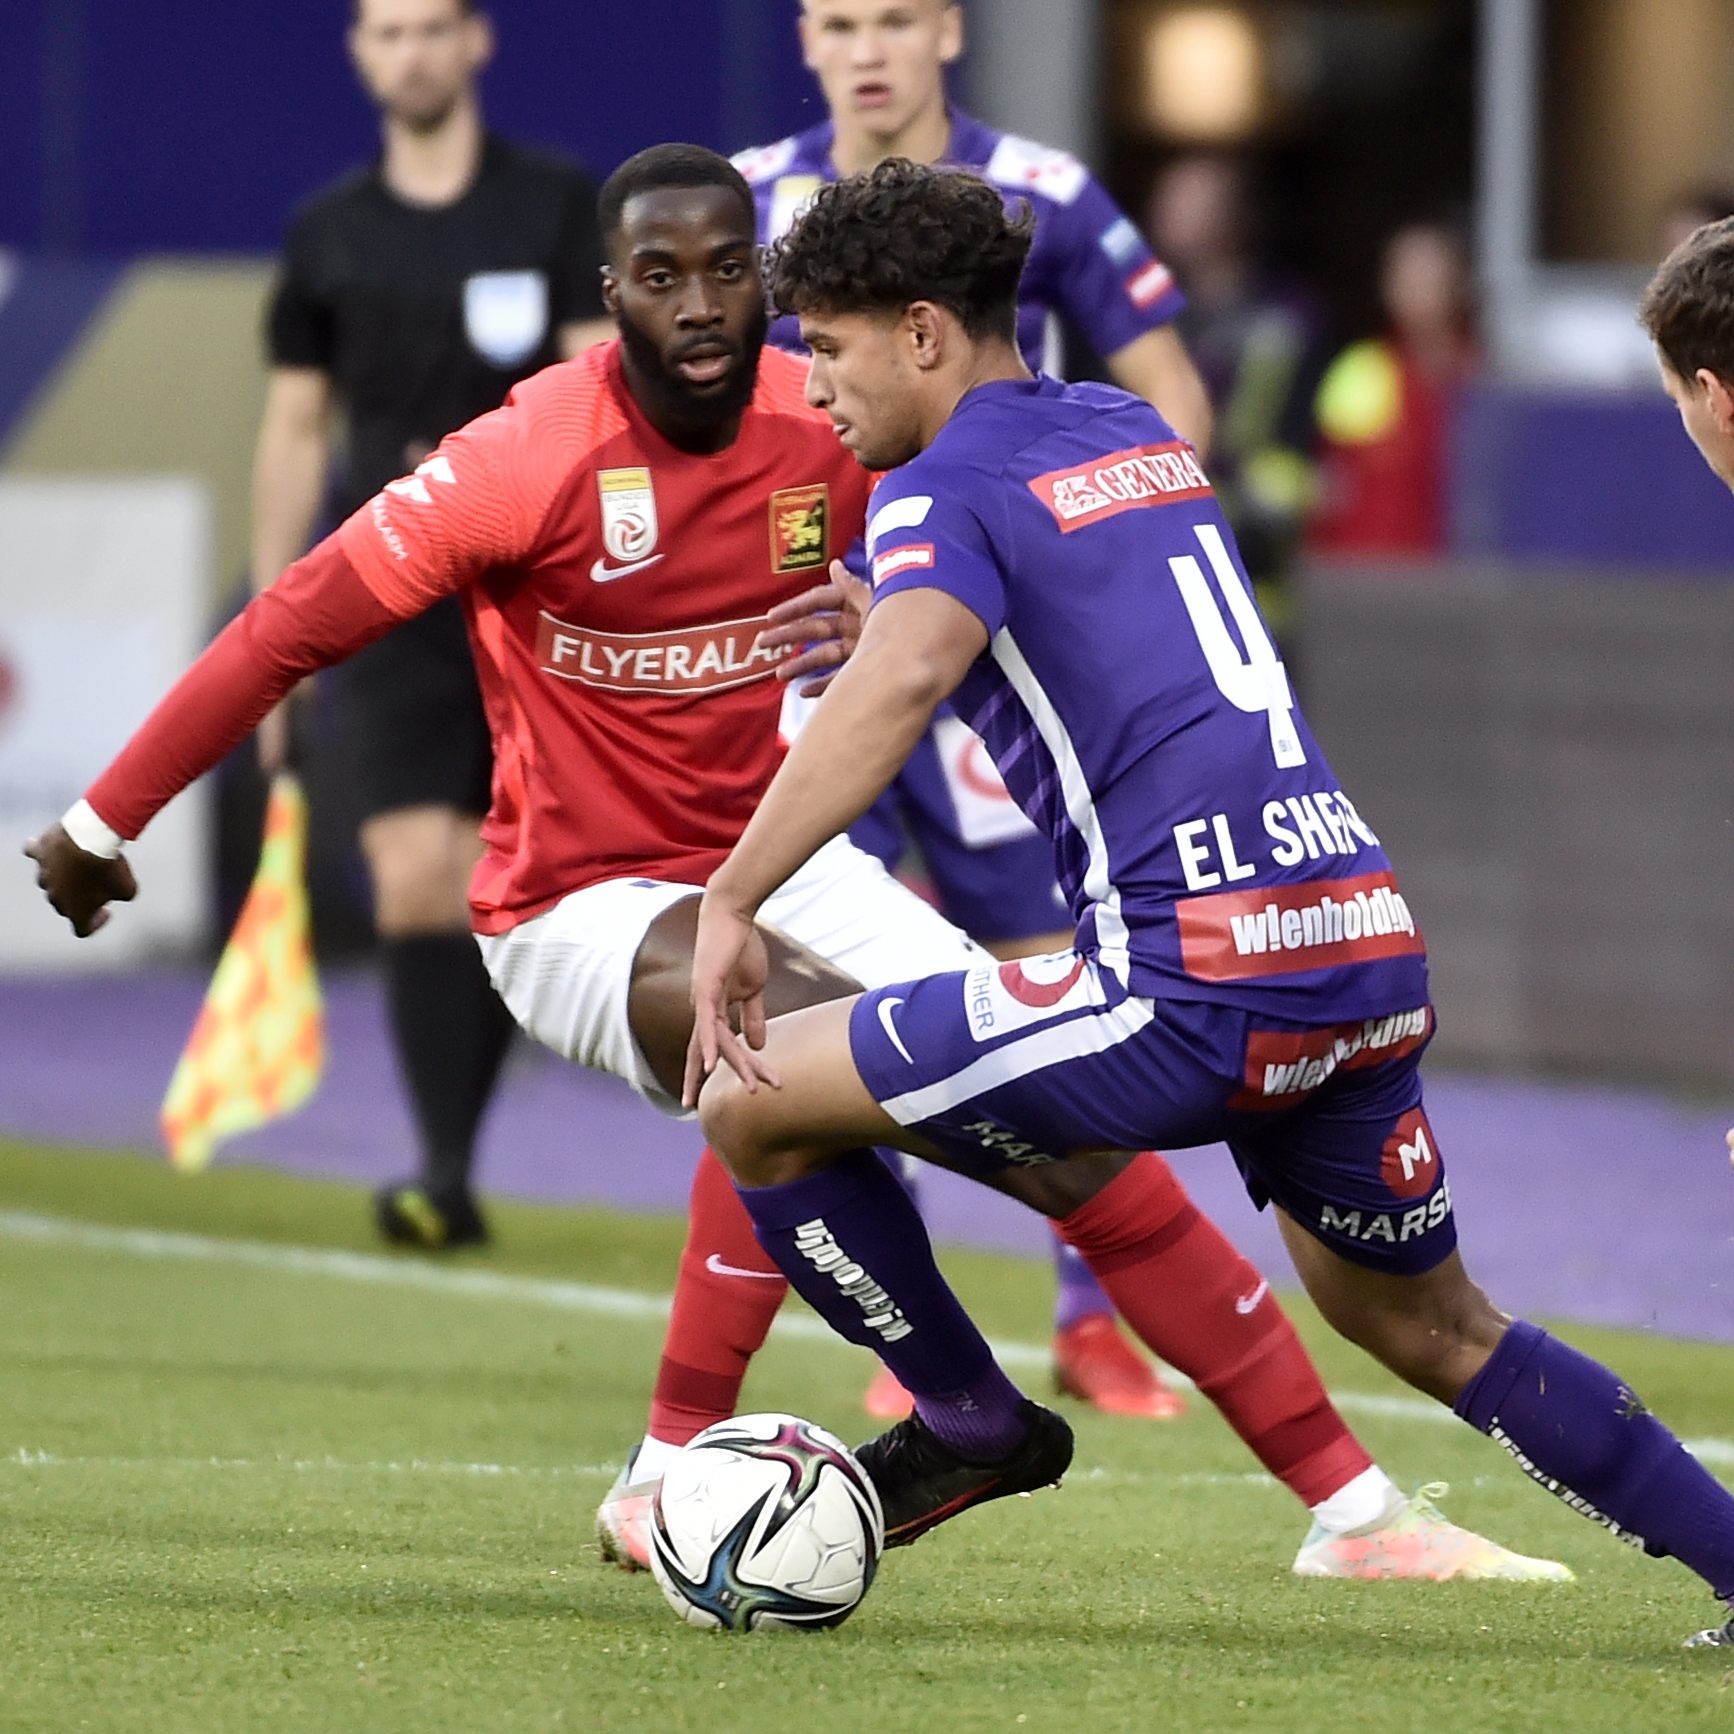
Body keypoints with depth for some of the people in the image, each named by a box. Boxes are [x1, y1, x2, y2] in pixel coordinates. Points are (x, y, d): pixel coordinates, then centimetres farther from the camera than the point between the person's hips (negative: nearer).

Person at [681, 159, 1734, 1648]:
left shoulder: (946, 492, -3)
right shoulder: (1134, 434, 21)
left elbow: (904, 679, -25)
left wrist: (733, 902, -25)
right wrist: (896, 611, 47)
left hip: (1198, 993, -8)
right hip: (1370, 951, 8)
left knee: (754, 1105, 3)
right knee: (1424, 1322, 28)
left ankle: (972, 1424, 18)